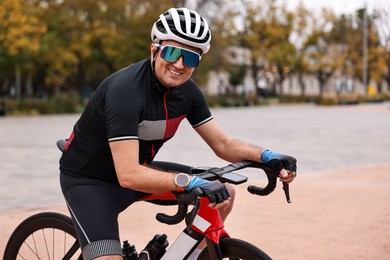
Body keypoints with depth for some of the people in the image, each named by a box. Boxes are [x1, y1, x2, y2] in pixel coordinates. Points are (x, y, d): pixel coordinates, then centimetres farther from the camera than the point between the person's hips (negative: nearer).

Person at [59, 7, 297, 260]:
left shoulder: (188, 92, -8)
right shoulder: (126, 90, -30)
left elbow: (223, 144, -1)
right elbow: (128, 175, -36)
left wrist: (266, 156, -18)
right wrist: (192, 182, -45)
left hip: (139, 168, 7)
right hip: (88, 178, -7)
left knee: (224, 193, 0)